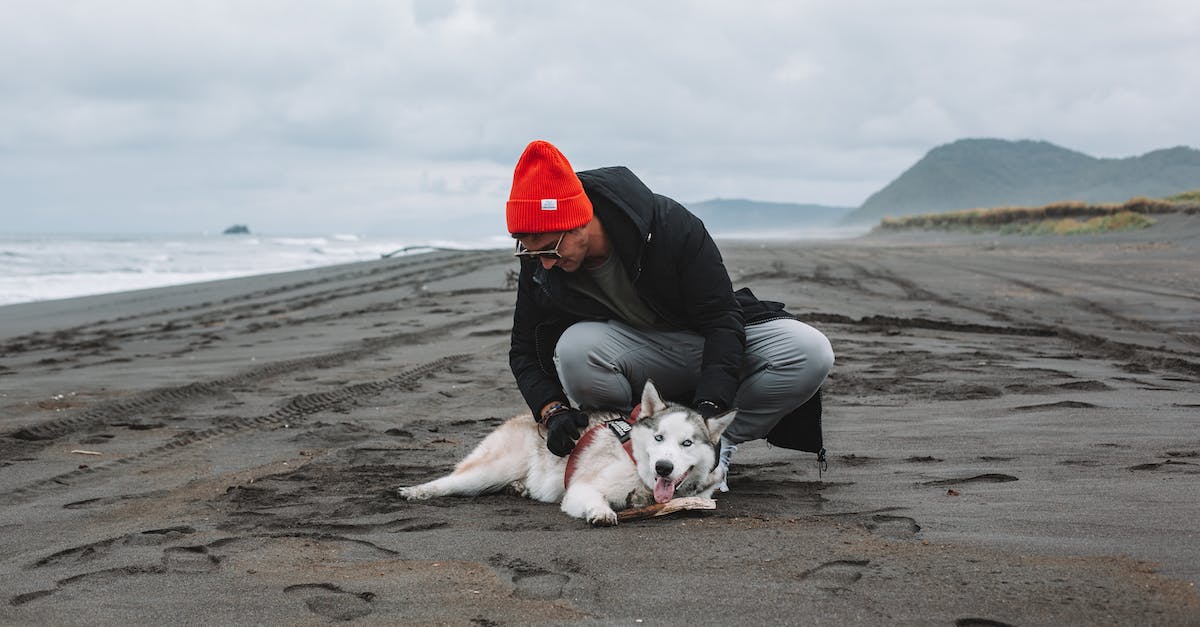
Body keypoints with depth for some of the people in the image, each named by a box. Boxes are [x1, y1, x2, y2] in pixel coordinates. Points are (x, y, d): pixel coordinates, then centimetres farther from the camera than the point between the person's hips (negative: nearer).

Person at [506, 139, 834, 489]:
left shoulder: (671, 226, -25)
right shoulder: (539, 262, -15)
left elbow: (722, 322, -23)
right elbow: (525, 351, -5)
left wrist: (709, 407, -36)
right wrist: (553, 409, -24)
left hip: (710, 343, -1)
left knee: (811, 352, -28)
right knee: (574, 349, -34)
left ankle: (720, 441, -10)